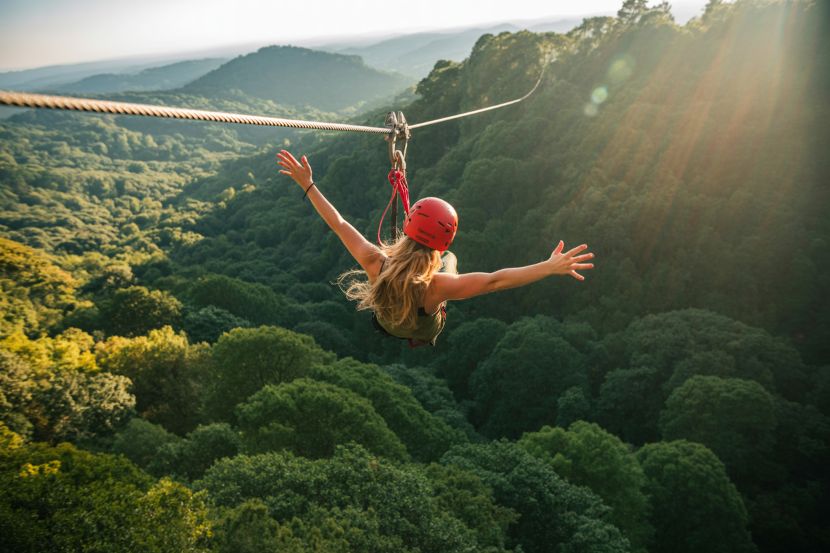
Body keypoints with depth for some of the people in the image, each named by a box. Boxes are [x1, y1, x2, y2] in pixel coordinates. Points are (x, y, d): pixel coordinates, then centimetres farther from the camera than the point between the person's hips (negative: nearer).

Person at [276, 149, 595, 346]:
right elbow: (496, 280, -49)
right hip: (425, 333, -2)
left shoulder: (375, 262, -40)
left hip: (383, 325, 2)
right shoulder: (436, 286, -47)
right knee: (451, 259, 22)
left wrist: (307, 185, -21)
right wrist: (551, 267, -50)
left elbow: (338, 223, -30)